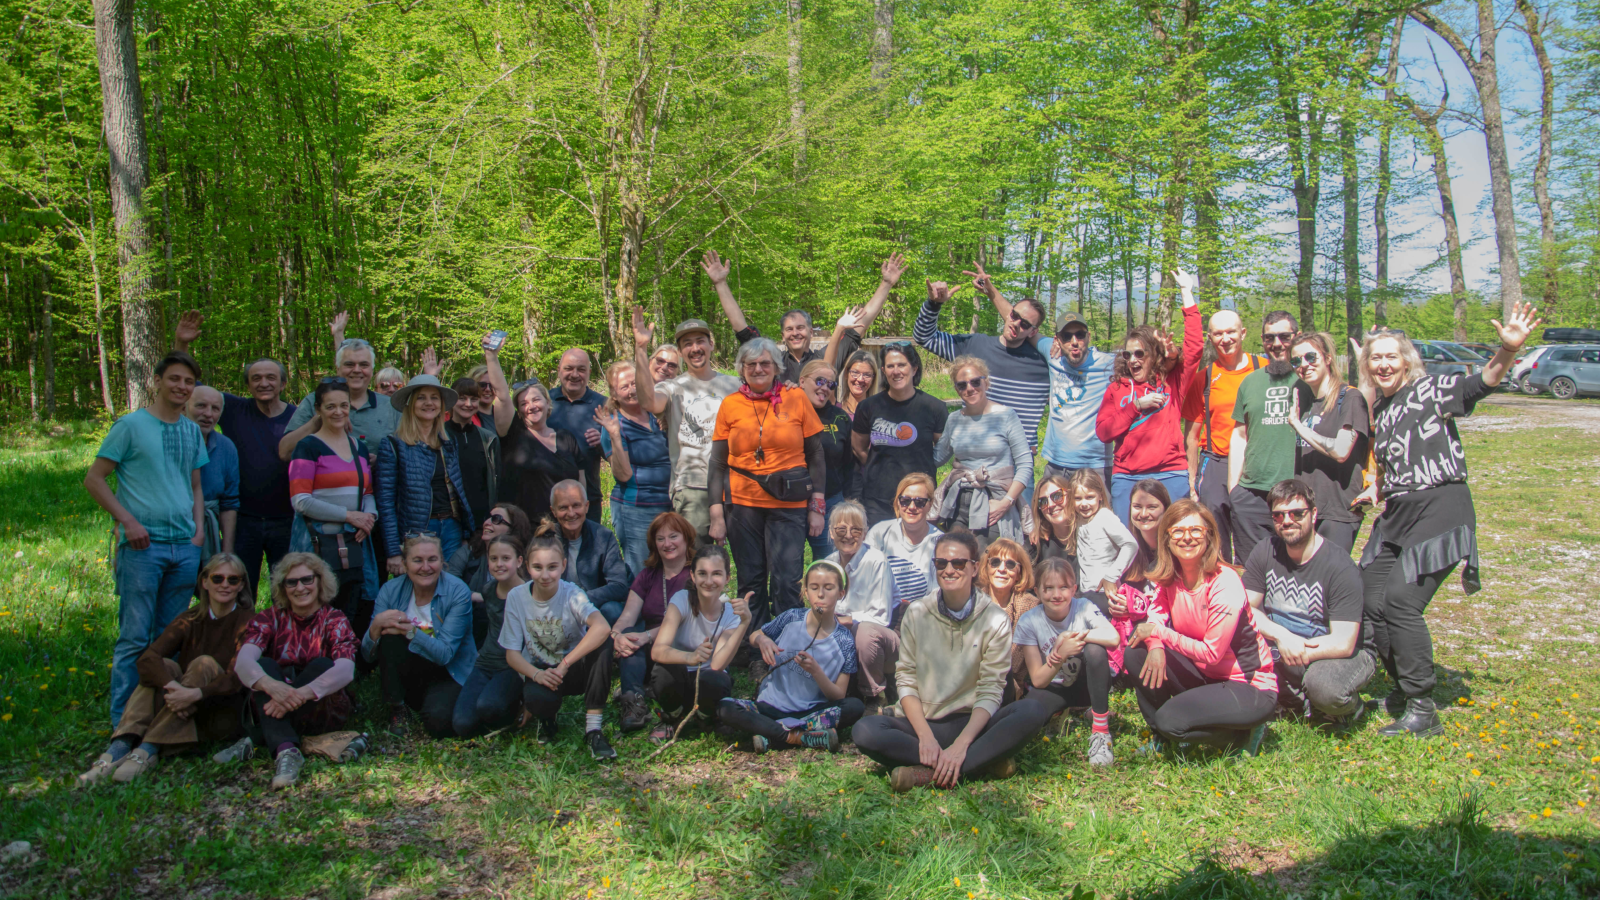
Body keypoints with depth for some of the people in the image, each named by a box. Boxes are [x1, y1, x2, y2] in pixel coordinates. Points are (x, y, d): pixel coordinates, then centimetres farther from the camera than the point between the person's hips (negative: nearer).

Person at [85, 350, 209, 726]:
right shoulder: (131, 425, -2)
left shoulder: (192, 430, 14)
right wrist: (127, 520, -11)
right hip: (143, 544, -5)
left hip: (185, 546, 5)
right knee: (135, 636, -4)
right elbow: (94, 479, -2)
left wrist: (199, 526, 7)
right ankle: (124, 721, 3)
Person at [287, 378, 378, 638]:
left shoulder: (359, 447, 15)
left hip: (354, 542, 6)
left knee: (358, 616, 3)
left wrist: (369, 515, -1)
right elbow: (300, 500, -10)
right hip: (320, 542, -6)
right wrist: (349, 515, -14)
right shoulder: (309, 446, -3)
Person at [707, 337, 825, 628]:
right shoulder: (730, 405, 6)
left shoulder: (796, 398, 3)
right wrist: (716, 513, 2)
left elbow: (816, 456, 5)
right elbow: (718, 464, 8)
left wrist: (817, 506, 0)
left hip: (789, 505, -1)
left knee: (786, 581, -6)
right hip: (742, 503, 2)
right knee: (750, 581, 8)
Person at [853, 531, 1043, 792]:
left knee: (1032, 712, -29)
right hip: (923, 722, 1)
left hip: (972, 723, -1)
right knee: (865, 730, -28)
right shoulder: (917, 614, 3)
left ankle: (930, 772, -31)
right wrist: (926, 737, -16)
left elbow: (990, 691, -7)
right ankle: (983, 761, -25)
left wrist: (960, 745, -21)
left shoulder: (995, 620, -1)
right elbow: (906, 680, 0)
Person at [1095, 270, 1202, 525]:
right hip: (1126, 478, 1)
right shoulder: (1117, 389, 14)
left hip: (1171, 475, -1)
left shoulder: (1171, 382, 9)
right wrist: (1137, 406, -6)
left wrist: (1187, 293, -2)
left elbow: (1194, 348, -4)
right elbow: (1103, 431, 4)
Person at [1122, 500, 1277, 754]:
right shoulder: (1170, 577, -3)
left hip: (1251, 687, -7)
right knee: (1136, 652, -10)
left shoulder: (1225, 583, -22)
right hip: (1204, 674, 7)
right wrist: (1155, 646, -22)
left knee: (1171, 720, -25)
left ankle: (1244, 734, 1)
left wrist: (1158, 633, -22)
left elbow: (1212, 653, -23)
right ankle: (1160, 737, 7)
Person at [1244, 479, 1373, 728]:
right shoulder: (1265, 552, -6)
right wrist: (1281, 636, -26)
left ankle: (1349, 708, 2)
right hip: (1279, 647, 5)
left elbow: (1343, 643, -23)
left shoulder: (1340, 567, -20)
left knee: (1325, 683, -38)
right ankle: (1306, 704, -1)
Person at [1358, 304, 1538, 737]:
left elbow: (1482, 382, -21)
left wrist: (1507, 350, -38)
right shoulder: (1376, 409, 17)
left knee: (1400, 601, -17)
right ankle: (1403, 690, 23)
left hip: (1438, 509, -7)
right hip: (1395, 516, 7)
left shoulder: (1429, 390, -3)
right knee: (1373, 602, 3)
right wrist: (1375, 491, 15)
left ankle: (1422, 711, -8)